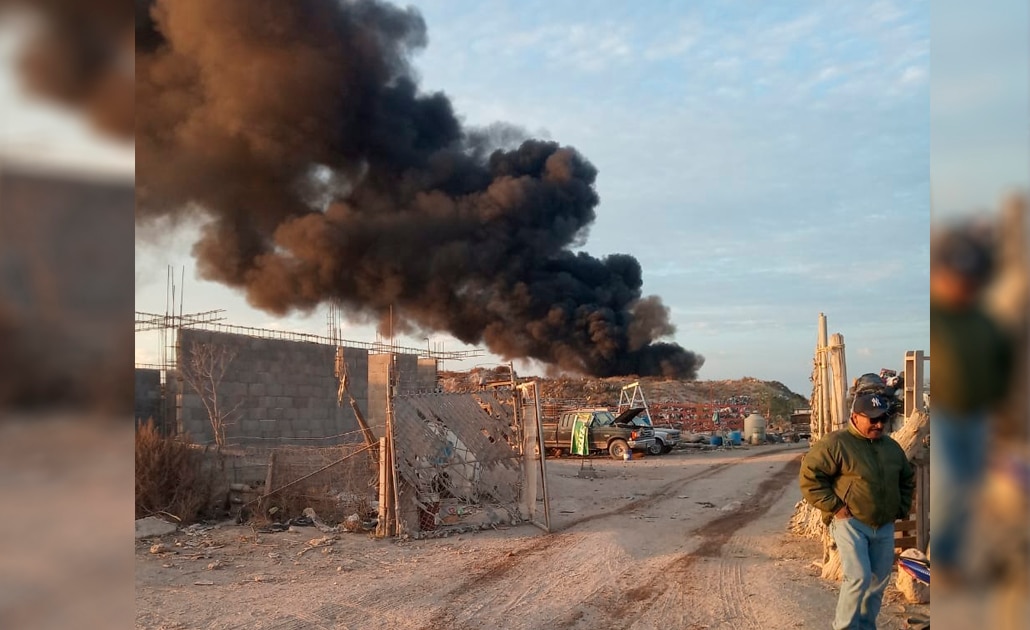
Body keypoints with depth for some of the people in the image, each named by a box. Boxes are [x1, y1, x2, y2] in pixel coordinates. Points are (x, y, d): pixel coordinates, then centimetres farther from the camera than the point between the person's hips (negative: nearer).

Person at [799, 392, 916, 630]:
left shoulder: (892, 446, 10)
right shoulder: (835, 443, -12)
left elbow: (907, 479, 27)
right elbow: (809, 475, -14)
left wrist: (902, 509, 15)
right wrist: (834, 506, -16)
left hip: (885, 527, 7)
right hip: (850, 523, -7)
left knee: (878, 581, 11)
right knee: (859, 578, -15)